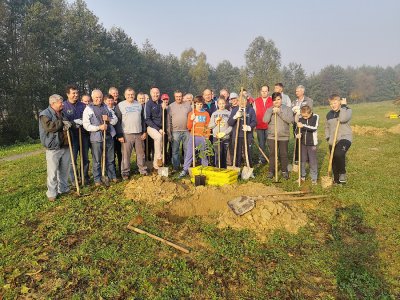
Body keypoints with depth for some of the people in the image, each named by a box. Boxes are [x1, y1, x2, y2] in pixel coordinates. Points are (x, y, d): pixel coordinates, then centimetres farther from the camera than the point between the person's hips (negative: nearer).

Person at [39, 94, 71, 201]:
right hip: (53, 148, -7)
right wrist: (62, 123, -16)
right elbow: (48, 126, -25)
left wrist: (67, 126, -4)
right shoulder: (45, 114, -9)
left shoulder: (62, 113, 13)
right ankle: (52, 193, 9)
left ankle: (63, 188, 29)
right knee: (52, 172, -1)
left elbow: (67, 124, 21)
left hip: (65, 146, 7)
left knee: (65, 170, 14)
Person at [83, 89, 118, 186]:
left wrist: (109, 119, -9)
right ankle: (97, 179, 16)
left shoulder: (107, 107, 11)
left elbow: (115, 120, 12)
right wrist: (99, 127, -20)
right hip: (96, 138, -4)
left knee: (110, 159, 15)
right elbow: (86, 125, -10)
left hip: (109, 136, 4)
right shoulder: (88, 109, -2)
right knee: (97, 161, 5)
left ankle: (112, 176, 27)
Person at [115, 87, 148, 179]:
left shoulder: (139, 105, 11)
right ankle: (125, 172, 11)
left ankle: (143, 169, 21)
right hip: (126, 134, -3)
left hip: (139, 133, 3)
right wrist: (119, 135, -9)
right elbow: (118, 121, -3)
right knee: (126, 154, 0)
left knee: (140, 152, 10)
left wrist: (144, 131, 7)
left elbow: (143, 119, 15)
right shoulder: (120, 105, -1)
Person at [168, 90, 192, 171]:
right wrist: (169, 133, -1)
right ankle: (175, 167, 12)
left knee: (187, 150, 6)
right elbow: (169, 121, 4)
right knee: (175, 151, 3)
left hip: (186, 131, 1)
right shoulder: (170, 106, 5)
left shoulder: (187, 105, 8)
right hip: (175, 132, -1)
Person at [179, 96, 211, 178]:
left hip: (203, 137, 0)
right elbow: (189, 127, 4)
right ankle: (185, 170, 1)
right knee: (189, 154, -2)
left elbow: (208, 126, 8)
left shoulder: (206, 114, 6)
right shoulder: (191, 113, 5)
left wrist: (207, 137, -1)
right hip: (193, 136, 0)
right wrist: (191, 119, -12)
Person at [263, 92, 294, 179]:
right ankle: (271, 171, 20)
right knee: (272, 154, 7)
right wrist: (271, 111, -18)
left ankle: (284, 171, 24)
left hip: (284, 137, -1)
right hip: (272, 136, 1)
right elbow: (265, 120, -11)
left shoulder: (287, 109, 1)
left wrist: (279, 112, -18)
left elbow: (290, 120, -14)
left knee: (283, 154, 8)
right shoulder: (269, 109, 5)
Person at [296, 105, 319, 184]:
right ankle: (302, 175, 27)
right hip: (302, 143, 3)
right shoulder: (300, 118, -1)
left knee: (313, 161, 3)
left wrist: (303, 126, -32)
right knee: (302, 160, 11)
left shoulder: (316, 117, -9)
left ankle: (314, 178, 15)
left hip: (312, 143, -3)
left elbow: (314, 128, -22)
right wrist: (298, 134, -18)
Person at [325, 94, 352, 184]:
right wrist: (328, 138, 7)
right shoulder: (329, 114, 11)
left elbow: (342, 119, -26)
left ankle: (342, 173, -12)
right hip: (333, 142, 6)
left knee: (339, 154, -34)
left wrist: (343, 106, -17)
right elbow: (327, 127, 21)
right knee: (334, 162, 10)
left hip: (344, 138, -6)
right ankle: (336, 180, 28)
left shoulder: (347, 110, -4)